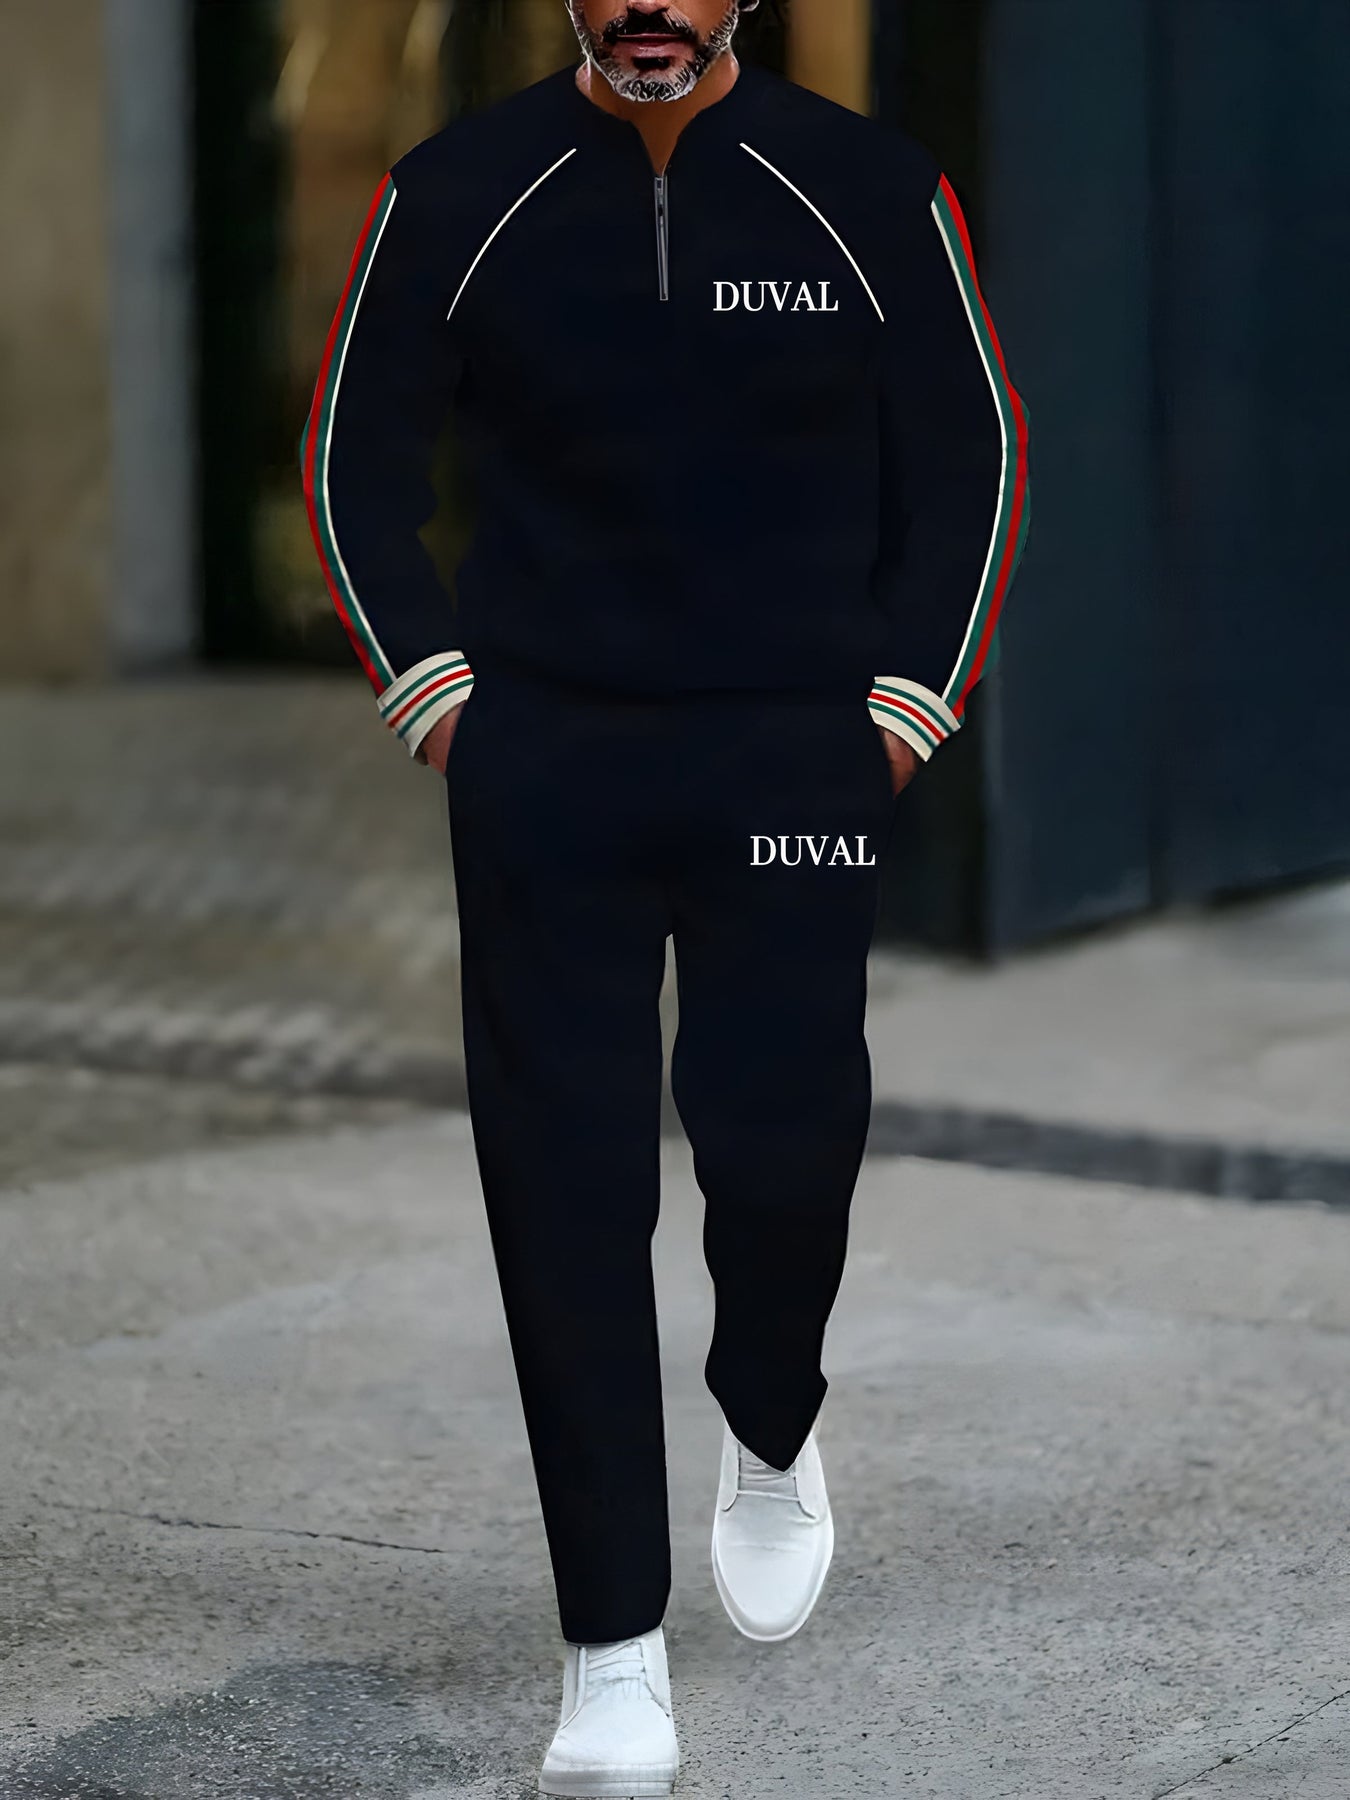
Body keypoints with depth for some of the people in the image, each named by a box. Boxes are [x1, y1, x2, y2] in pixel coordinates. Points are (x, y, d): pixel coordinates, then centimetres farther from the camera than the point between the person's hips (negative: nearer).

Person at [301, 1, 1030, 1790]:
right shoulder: (458, 195, 1)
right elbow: (357, 456, 11)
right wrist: (435, 693, 0)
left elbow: (972, 455, 9)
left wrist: (904, 707, 1)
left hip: (792, 754, 0)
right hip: (541, 757, 1)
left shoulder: (868, 193, 0)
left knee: (779, 1140, -10)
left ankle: (771, 1433, 26)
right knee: (566, 1186, -4)